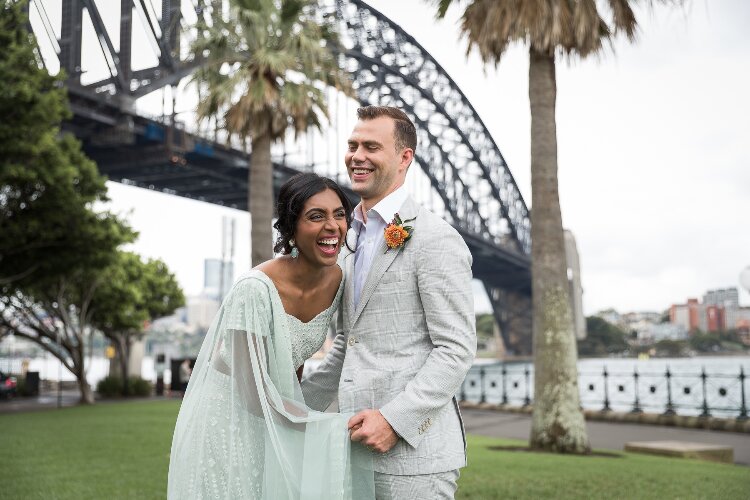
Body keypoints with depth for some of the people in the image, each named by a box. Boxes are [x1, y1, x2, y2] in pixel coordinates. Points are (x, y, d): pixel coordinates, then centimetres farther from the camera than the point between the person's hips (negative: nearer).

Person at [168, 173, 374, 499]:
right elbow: (256, 393, -25)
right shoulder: (255, 289, -29)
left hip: (279, 416, 6)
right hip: (227, 420, -6)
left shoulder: (337, 281, -9)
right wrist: (338, 428, -25)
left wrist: (296, 410, 12)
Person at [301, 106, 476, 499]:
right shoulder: (353, 239, 14)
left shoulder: (435, 238, -11)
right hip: (357, 445, 8)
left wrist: (394, 418, -20)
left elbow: (457, 348, -15)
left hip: (413, 450, -7)